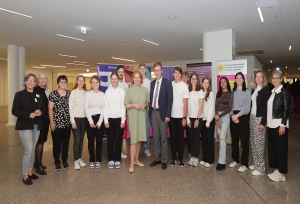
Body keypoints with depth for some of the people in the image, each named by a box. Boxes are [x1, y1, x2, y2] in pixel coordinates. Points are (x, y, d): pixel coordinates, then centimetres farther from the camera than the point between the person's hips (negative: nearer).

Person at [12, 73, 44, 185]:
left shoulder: (38, 95, 10)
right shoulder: (19, 94, -4)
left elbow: (43, 109, 14)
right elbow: (14, 111, -9)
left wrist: (40, 112, -9)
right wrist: (29, 115, -21)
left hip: (36, 126, 5)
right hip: (25, 126, -5)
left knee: (32, 150, 12)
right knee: (29, 150, -10)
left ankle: (30, 172, 25)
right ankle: (25, 175, 5)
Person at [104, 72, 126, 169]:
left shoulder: (121, 91, 1)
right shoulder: (107, 91, 3)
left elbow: (123, 106, 0)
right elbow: (105, 107, 2)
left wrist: (123, 120, -4)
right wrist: (106, 120, -2)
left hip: (119, 118, 0)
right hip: (110, 118, 0)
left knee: (118, 140, 4)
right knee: (110, 140, 4)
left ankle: (117, 159, 15)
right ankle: (110, 160, 15)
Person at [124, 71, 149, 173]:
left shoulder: (144, 90, 8)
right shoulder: (129, 90, 0)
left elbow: (148, 102, 13)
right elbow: (126, 105, -1)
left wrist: (145, 105, -7)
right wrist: (134, 105, -16)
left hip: (142, 116, 4)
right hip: (133, 117, -3)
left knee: (139, 139, 9)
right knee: (134, 140, -7)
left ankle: (136, 160, 23)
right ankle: (132, 164, 0)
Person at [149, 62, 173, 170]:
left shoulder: (167, 82, -5)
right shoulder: (152, 83, 12)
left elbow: (170, 99, -9)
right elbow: (151, 98, 13)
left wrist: (168, 115, -15)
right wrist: (149, 112, 8)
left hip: (162, 113, -5)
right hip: (153, 112, 5)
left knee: (163, 138, 3)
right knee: (155, 137, 11)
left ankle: (164, 160, 14)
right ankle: (157, 158, 22)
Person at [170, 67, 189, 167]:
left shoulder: (184, 86, -4)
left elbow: (185, 103, -5)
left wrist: (184, 118, -8)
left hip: (180, 116, -2)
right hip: (171, 116, 3)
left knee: (180, 138, 6)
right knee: (173, 137, 9)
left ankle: (180, 158, 18)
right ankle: (173, 157, 21)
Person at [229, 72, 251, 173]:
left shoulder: (247, 92, 1)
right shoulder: (233, 92, 12)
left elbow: (247, 106, -8)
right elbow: (230, 105, 6)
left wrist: (237, 115, -13)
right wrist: (232, 115, -9)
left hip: (243, 117, -4)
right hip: (233, 117, 4)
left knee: (244, 140, -3)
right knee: (234, 139, 9)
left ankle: (244, 163, 4)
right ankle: (235, 160, 24)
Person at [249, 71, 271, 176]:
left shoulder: (266, 90, -8)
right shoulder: (254, 89, 12)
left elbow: (266, 107, -13)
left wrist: (263, 123, -18)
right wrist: (250, 117, 7)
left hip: (260, 118, -7)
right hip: (252, 117, 7)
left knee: (259, 143, -4)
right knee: (253, 142, 10)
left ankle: (261, 168, 5)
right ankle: (256, 164, 22)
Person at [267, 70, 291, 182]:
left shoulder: (284, 92, -8)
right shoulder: (272, 92, 12)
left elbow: (286, 109, -12)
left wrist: (283, 125, -16)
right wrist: (267, 122, 9)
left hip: (279, 124, -7)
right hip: (271, 124, 7)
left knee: (281, 148, 2)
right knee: (272, 147, 11)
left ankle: (281, 173, 13)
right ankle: (277, 170, 23)